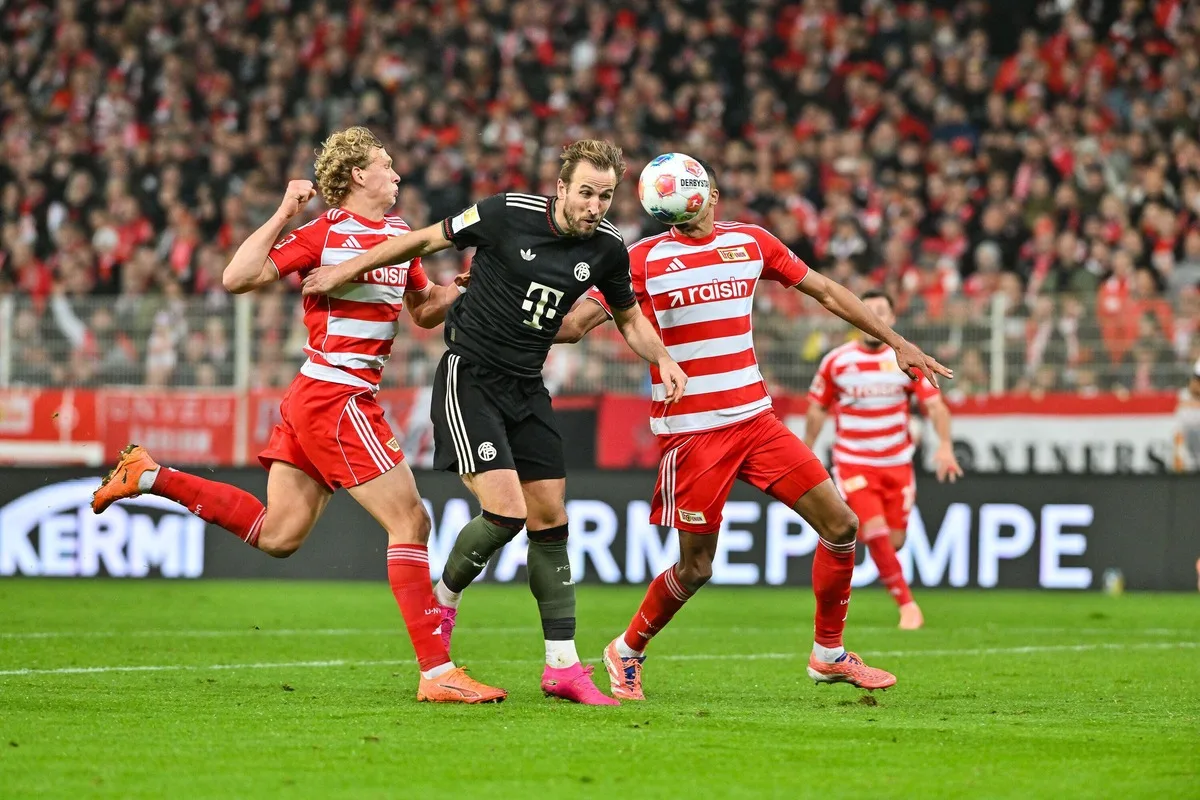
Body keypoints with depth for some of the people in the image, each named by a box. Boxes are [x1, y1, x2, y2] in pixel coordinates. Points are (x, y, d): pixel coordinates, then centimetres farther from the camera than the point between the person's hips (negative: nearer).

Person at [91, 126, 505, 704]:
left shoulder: (398, 233, 16)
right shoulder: (326, 232, -8)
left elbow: (424, 311, 26)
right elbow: (238, 278, -13)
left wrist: (457, 289, 6)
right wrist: (283, 217, -19)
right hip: (336, 395, -9)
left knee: (278, 536, 10)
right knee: (409, 521, -11)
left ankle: (150, 477, 20)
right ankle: (437, 672, -12)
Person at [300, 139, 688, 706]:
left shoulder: (607, 248, -1)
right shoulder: (508, 214, -16)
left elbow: (629, 318, 16)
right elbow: (426, 240, -3)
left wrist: (662, 359, -2)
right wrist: (347, 270, 2)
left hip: (526, 389, 6)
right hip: (469, 377, -6)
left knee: (550, 519, 2)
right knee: (505, 511, -18)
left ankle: (562, 665, 7)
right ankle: (443, 598, 10)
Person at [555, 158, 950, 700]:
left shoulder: (750, 243, 7)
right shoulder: (644, 259, -5)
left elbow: (826, 293, 15)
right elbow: (573, 324, -8)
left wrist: (895, 342, 15)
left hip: (755, 420, 4)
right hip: (689, 432, -4)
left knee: (840, 524, -2)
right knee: (696, 567, -3)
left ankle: (829, 654, 14)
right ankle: (626, 652, 22)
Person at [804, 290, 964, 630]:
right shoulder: (836, 362, -4)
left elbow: (934, 404, -6)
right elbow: (817, 410, 8)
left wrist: (944, 445, -23)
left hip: (896, 464, 2)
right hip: (852, 462, -2)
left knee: (894, 541, 2)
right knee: (876, 532, -18)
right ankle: (906, 603, -4)